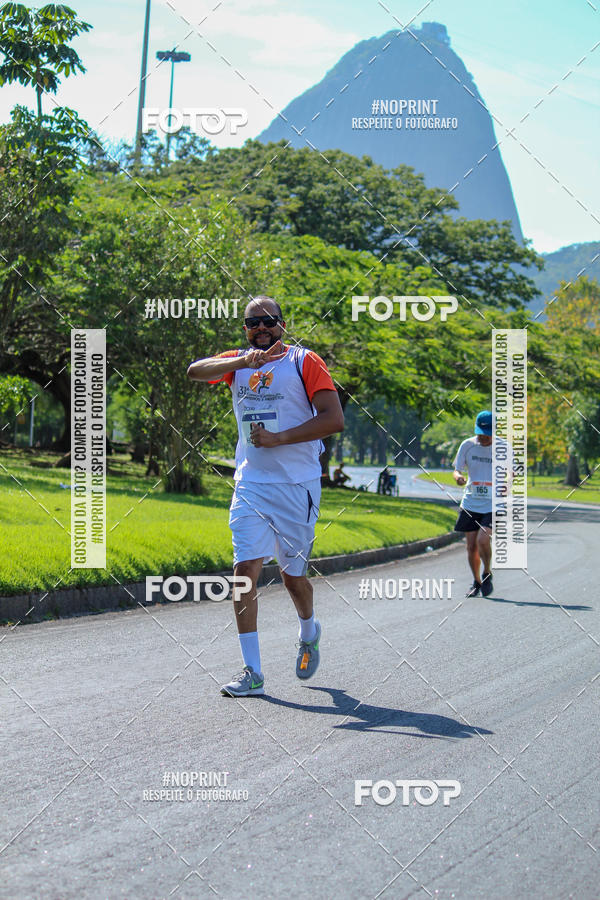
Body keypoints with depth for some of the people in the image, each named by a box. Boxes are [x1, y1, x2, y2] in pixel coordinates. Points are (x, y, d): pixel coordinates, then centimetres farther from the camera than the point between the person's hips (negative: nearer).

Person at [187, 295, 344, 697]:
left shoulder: (304, 362, -2)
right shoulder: (238, 363, 10)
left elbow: (334, 419, -10)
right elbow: (195, 371, -9)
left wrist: (279, 438, -16)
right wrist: (244, 361, -24)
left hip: (296, 485, -3)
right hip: (251, 485, 3)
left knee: (292, 573, 8)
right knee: (246, 569, -8)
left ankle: (309, 632, 41)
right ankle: (252, 672, -6)